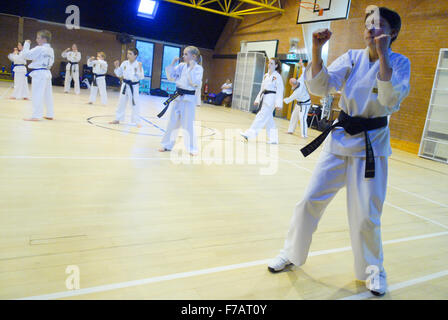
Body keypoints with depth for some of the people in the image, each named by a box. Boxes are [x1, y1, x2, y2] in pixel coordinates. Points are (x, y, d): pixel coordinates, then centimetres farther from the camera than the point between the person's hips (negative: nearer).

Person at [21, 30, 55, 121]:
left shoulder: (39, 49, -15)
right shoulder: (51, 50, 9)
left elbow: (25, 55, -15)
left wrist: (26, 44, -4)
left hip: (38, 73, -8)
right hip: (47, 73, 8)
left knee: (37, 95, -6)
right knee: (48, 95, 12)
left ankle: (36, 115, -6)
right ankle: (50, 114, 18)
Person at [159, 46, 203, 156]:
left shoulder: (198, 68, -9)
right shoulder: (181, 66, 7)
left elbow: (195, 82, -21)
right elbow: (171, 77, 8)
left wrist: (191, 68, -21)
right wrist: (172, 64, -1)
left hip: (189, 98, -6)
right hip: (178, 97, 6)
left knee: (188, 124, -3)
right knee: (173, 122, 12)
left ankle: (192, 148, 10)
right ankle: (167, 145, 24)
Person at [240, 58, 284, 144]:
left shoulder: (277, 76, -7)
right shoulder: (266, 76, 15)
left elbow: (280, 91, -12)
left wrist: (278, 104, -18)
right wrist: (257, 99, 17)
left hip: (271, 99, -8)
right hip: (264, 98, 8)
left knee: (261, 117, -10)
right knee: (269, 119, 9)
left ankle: (249, 134, -11)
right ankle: (273, 139, 16)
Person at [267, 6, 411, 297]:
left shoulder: (399, 63, -5)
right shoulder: (352, 58, 1)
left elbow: (391, 101, -23)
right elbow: (321, 86, -12)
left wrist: (382, 55, -25)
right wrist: (317, 50, -24)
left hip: (372, 145, -2)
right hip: (340, 139, 2)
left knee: (367, 215, 1)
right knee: (311, 199, 2)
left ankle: (373, 268, 28)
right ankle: (292, 253, 22)